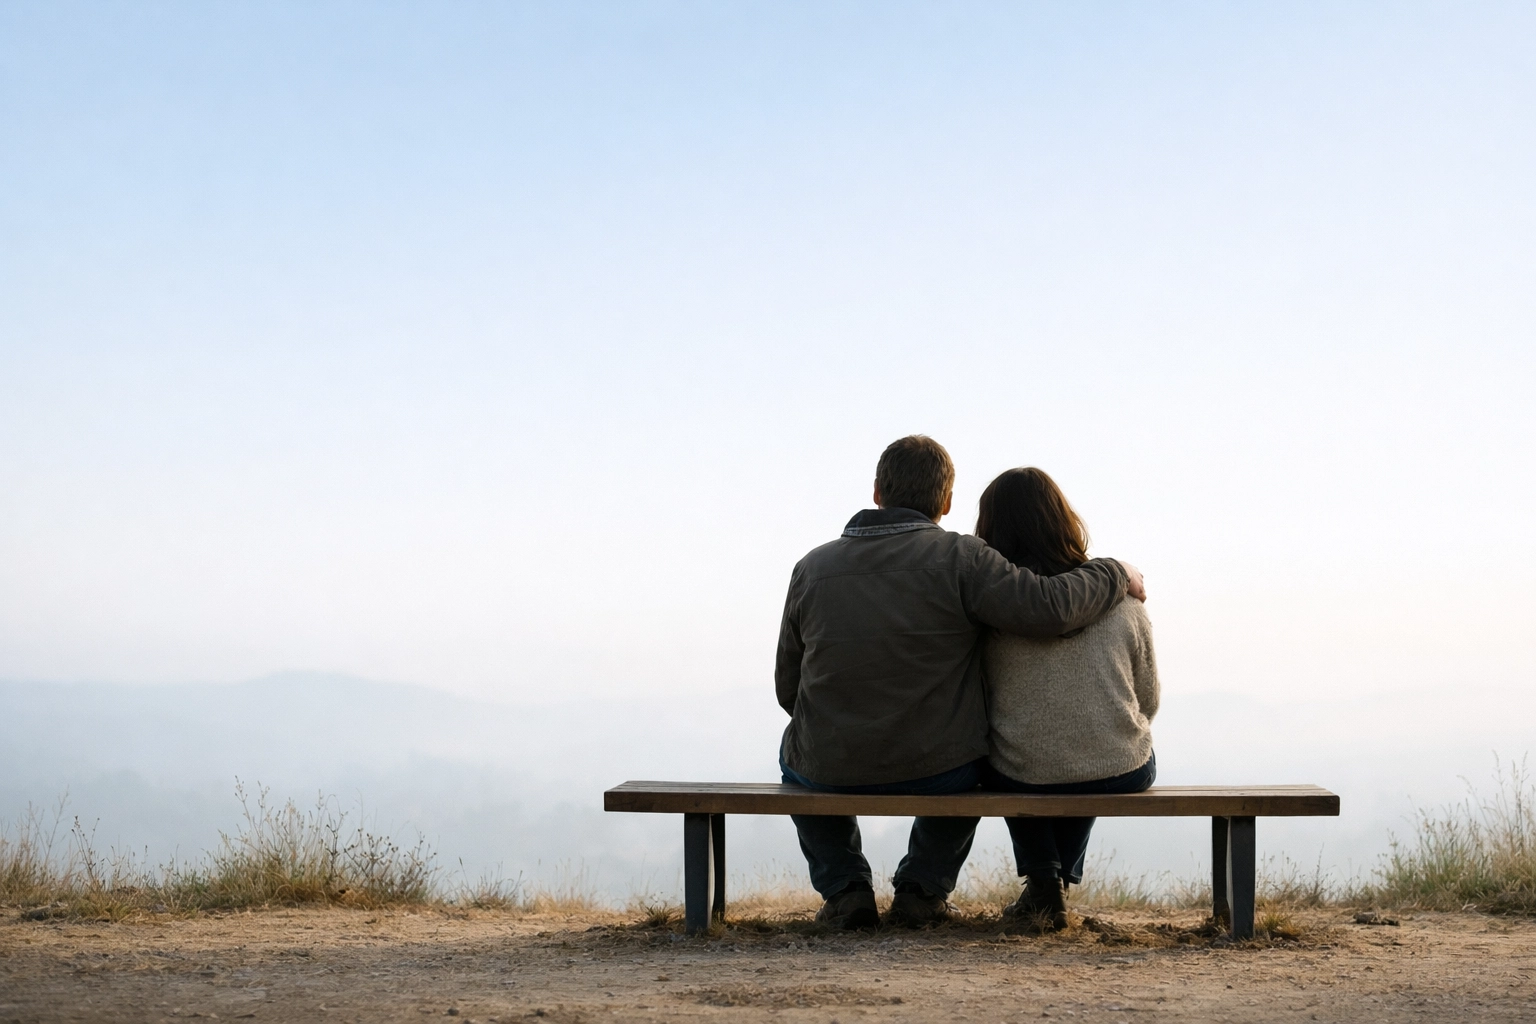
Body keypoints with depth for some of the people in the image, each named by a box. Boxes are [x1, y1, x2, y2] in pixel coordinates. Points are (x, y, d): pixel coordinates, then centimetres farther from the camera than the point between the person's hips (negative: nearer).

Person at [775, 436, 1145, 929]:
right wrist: (1115, 574, -1)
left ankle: (844, 889, 24)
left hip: (831, 774, 1)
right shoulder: (958, 558, -12)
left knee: (797, 755, 37)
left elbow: (789, 689, 7)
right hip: (938, 773, -1)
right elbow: (1049, 607, -21)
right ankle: (923, 888, 25)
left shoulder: (811, 567, -1)